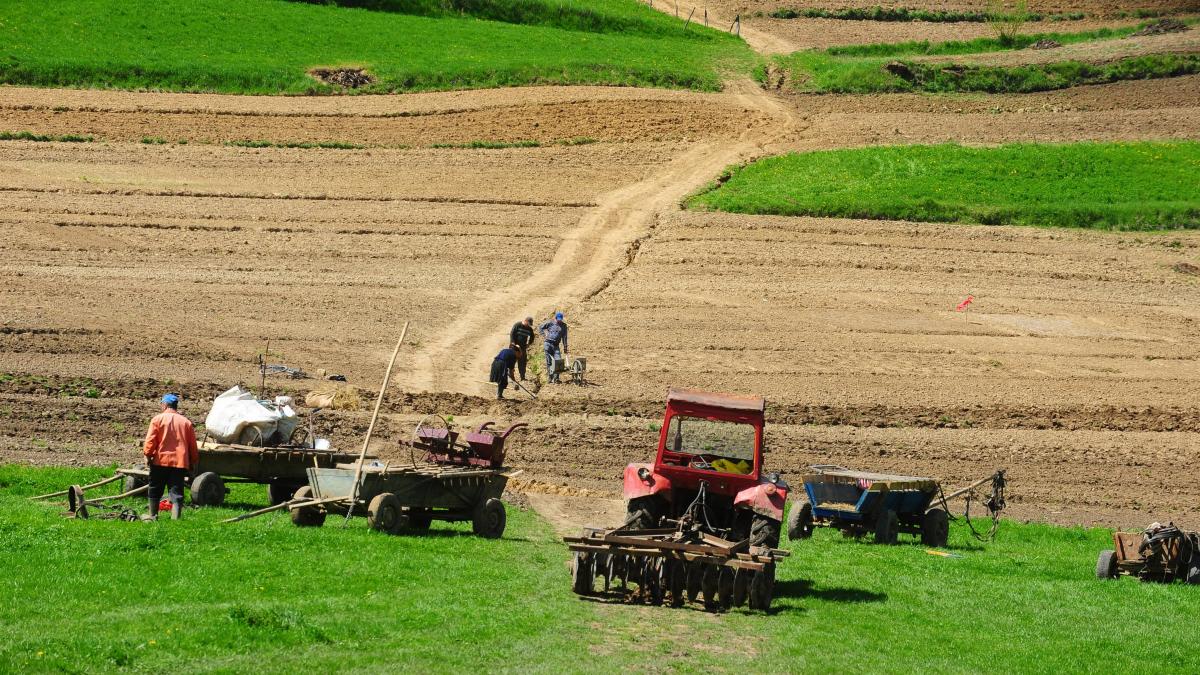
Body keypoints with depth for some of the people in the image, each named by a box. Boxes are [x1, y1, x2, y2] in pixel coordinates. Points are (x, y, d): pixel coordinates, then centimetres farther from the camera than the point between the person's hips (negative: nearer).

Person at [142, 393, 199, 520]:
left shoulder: (158, 419, -2)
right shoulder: (186, 422, 8)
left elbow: (151, 439, -9)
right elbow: (192, 445, 10)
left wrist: (147, 455, -2)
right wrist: (193, 462, 18)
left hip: (160, 461, -2)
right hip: (180, 462, 2)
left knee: (155, 491, 15)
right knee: (176, 492, 0)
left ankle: (153, 516, 23)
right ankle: (175, 518, -11)